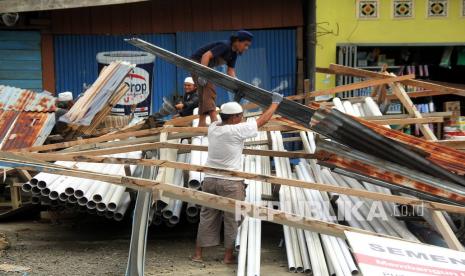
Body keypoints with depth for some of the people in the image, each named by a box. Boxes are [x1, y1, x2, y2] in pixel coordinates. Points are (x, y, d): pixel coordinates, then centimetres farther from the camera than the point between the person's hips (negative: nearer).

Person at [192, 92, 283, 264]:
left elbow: (225, 117, 25)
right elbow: (262, 120, -5)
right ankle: (228, 256, 14)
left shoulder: (212, 127, 1)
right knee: (232, 219, 7)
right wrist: (275, 103, 7)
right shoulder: (237, 130, -15)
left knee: (207, 217, 13)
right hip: (230, 182, -6)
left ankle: (198, 254, 18)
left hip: (210, 179, 6)